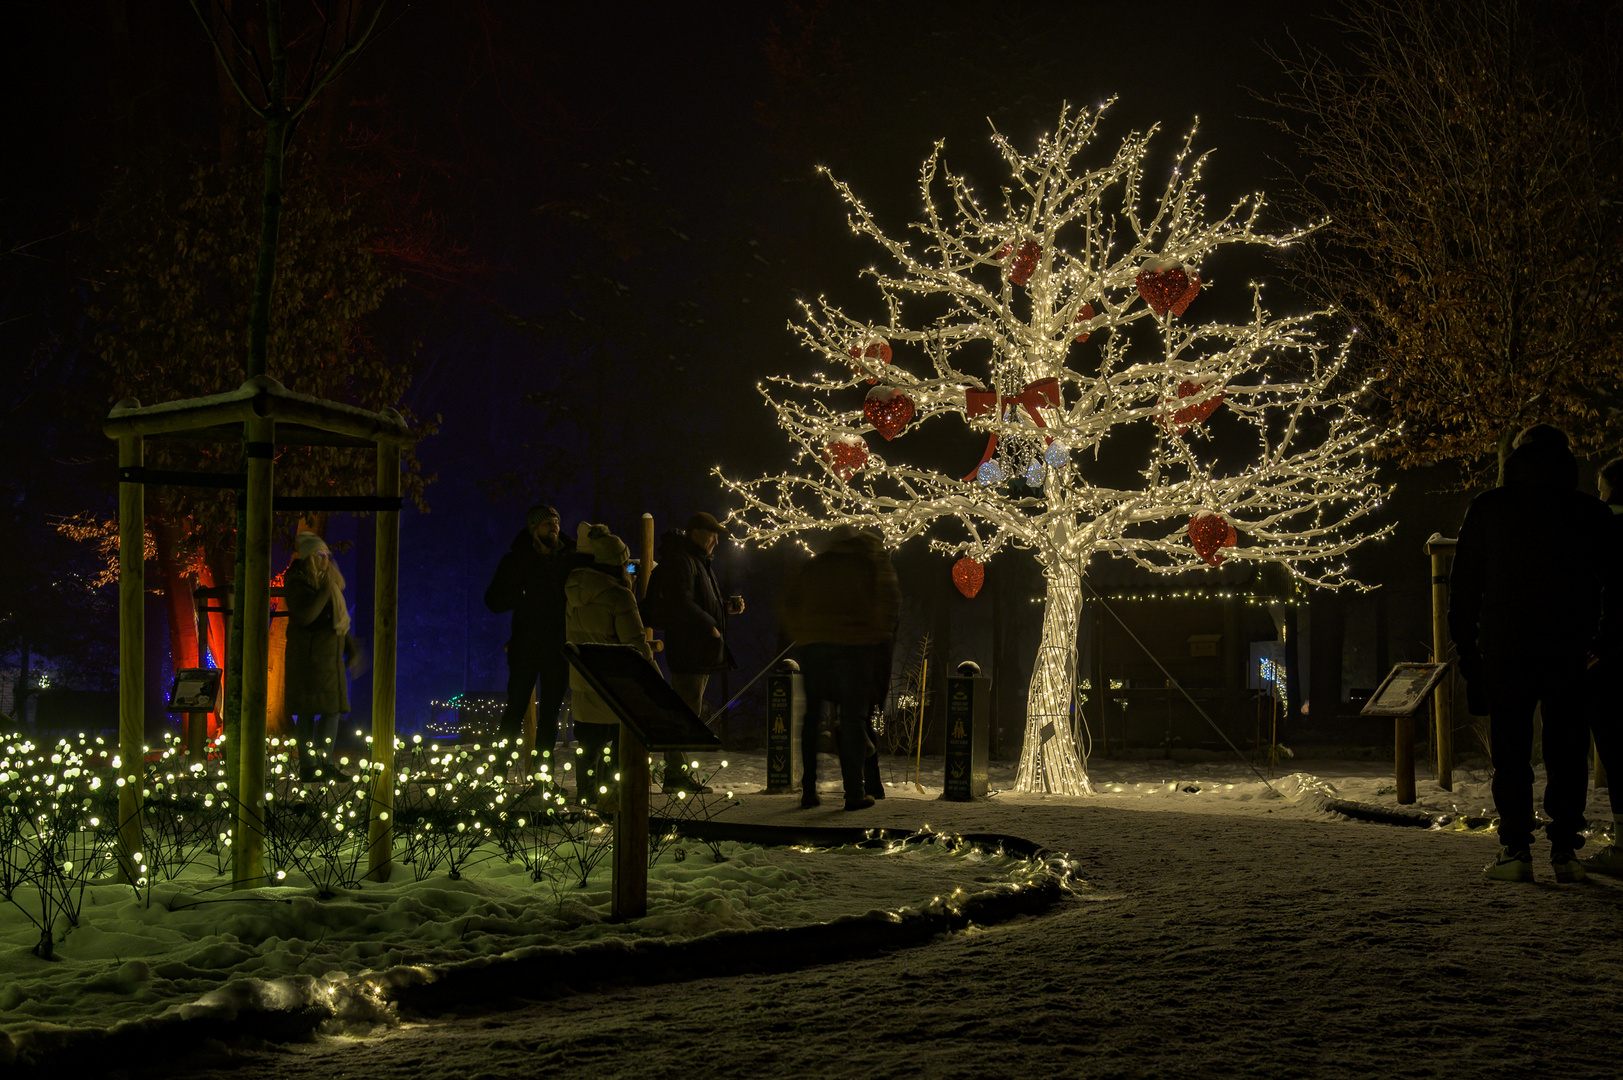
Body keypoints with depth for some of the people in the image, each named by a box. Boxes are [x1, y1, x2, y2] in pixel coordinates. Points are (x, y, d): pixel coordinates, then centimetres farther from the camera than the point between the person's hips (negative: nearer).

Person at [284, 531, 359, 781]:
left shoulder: (329, 583, 17)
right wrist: (325, 591, -23)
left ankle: (325, 761, 15)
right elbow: (304, 617, -25)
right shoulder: (297, 585, -9)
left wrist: (350, 647, 20)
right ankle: (308, 765, -1)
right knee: (307, 711, -5)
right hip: (308, 656, -8)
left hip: (331, 657, 8)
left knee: (334, 709, 7)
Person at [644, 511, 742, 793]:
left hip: (700, 653, 11)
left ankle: (676, 773, 16)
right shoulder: (680, 561, -11)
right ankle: (675, 775, -7)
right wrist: (710, 626, -22)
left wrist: (726, 608, 15)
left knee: (688, 714, 12)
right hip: (689, 651, -11)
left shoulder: (698, 561, 23)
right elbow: (681, 604, -23)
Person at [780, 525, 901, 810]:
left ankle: (808, 790, 9)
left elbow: (790, 602, 15)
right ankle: (855, 792, -4)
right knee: (853, 717, -1)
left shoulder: (814, 565, 18)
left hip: (813, 645, 3)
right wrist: (881, 634, 10)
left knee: (812, 718, 10)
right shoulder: (872, 560, 10)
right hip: (854, 644, -3)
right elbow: (889, 597, -1)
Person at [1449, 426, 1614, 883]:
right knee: (1567, 751, 6)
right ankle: (1564, 849, 2)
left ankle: (1516, 850, -4)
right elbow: (1609, 581, 7)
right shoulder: (1592, 513, 5)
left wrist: (1465, 643, 8)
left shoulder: (1487, 508, 2)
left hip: (1504, 644, -1)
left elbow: (1465, 582, 3)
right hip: (1571, 649, 1)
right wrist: (1596, 639, 12)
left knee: (1511, 751, 2)